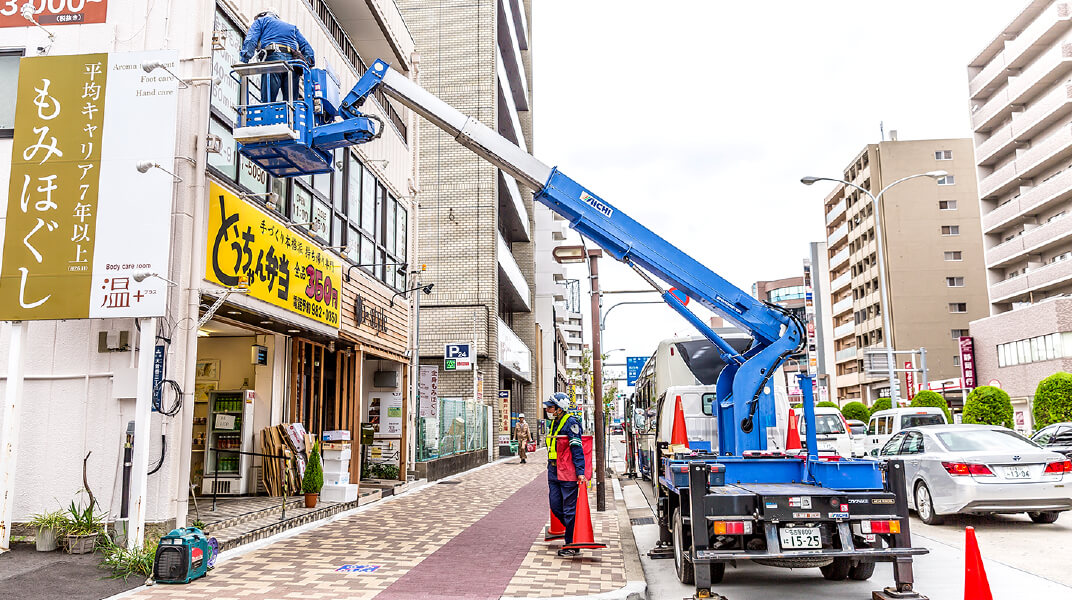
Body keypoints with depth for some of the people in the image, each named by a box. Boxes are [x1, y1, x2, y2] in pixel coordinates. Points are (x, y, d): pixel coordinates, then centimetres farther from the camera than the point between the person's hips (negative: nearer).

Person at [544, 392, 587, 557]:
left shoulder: (571, 423, -12)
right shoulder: (552, 424, 15)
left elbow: (577, 449, -18)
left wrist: (580, 472, -23)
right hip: (553, 471, 9)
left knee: (569, 509, -2)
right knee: (555, 506, 9)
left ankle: (572, 545, 7)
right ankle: (574, 532, 28)